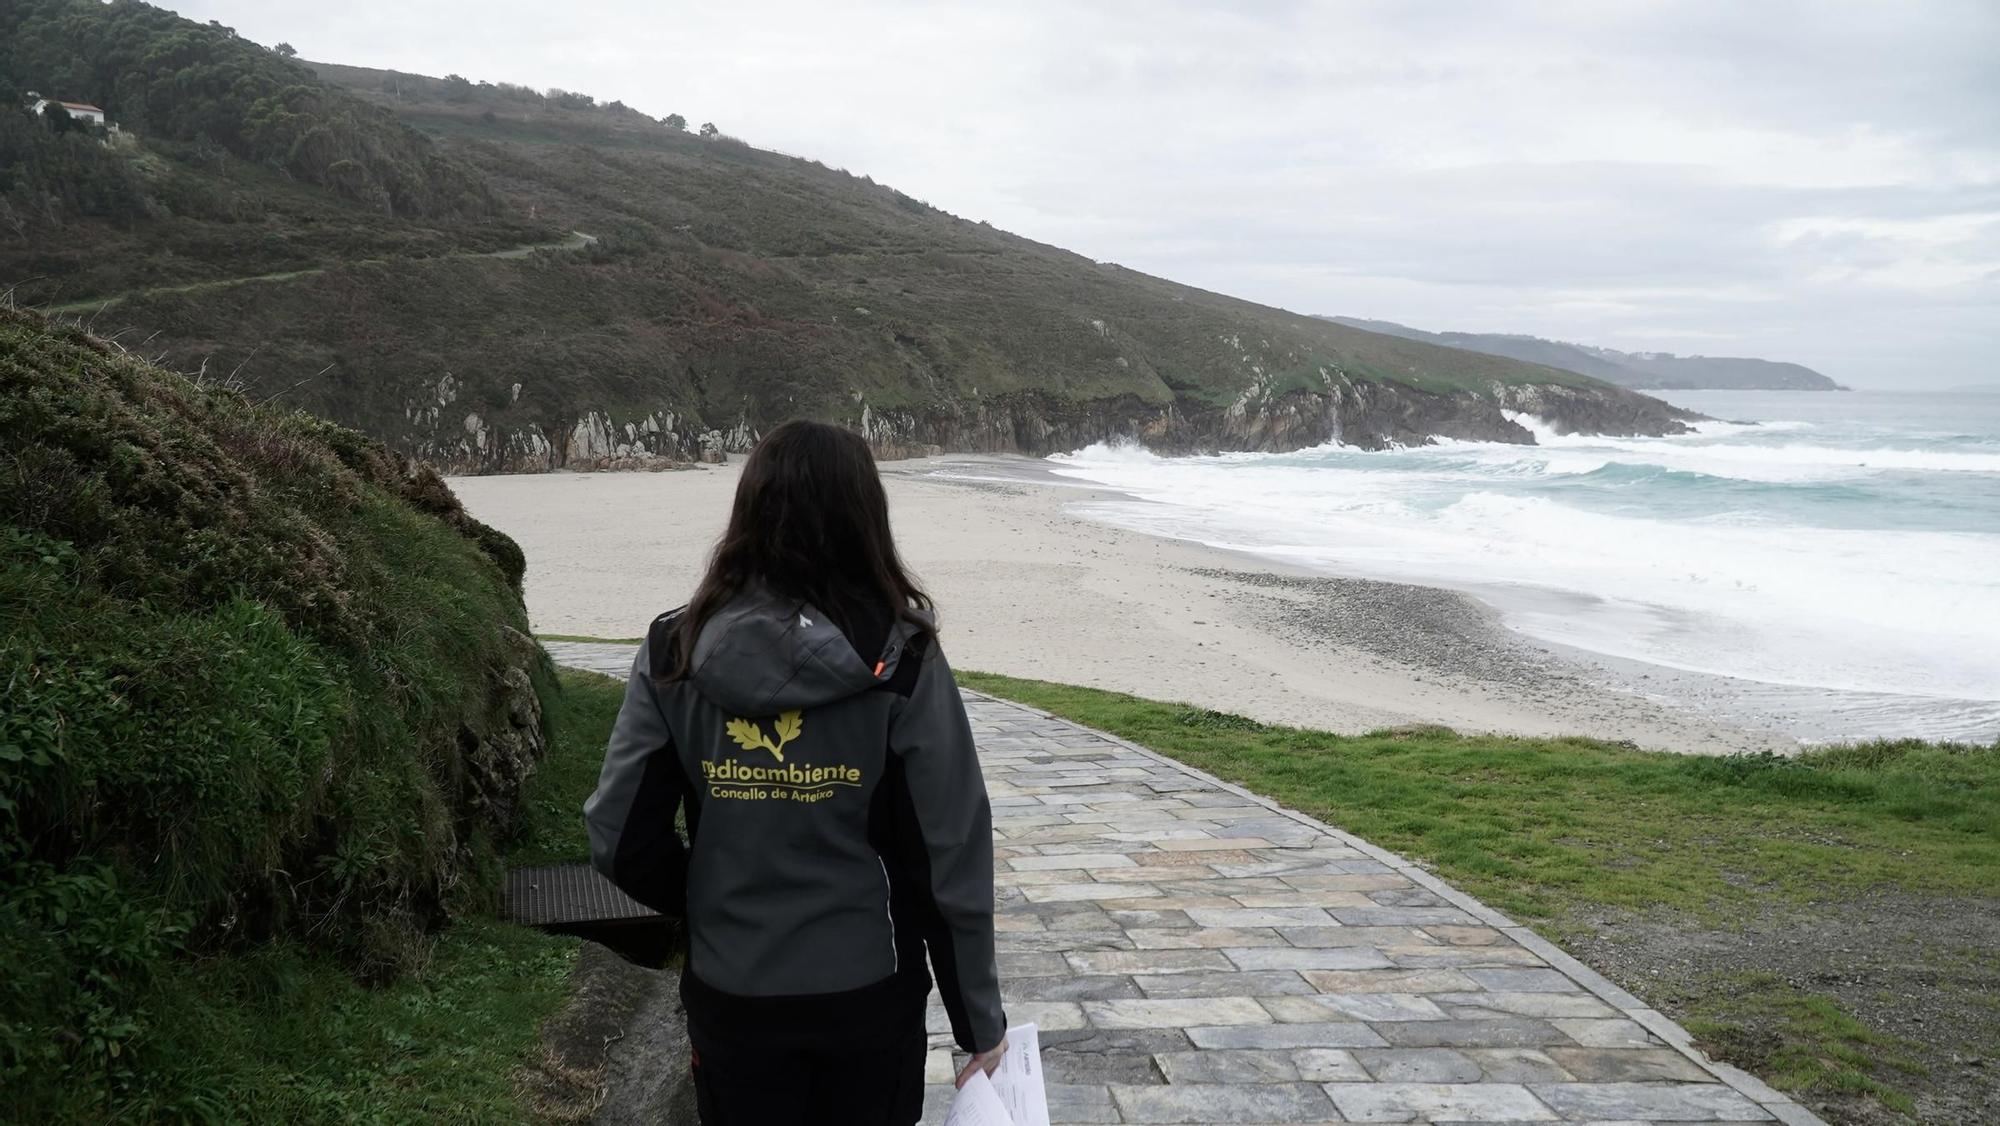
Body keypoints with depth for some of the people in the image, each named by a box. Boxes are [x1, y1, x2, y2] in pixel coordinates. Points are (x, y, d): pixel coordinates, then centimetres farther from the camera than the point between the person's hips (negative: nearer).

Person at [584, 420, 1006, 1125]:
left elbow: (619, 840, -6)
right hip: (868, 991, -1)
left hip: (730, 994, 1)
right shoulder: (900, 661, -15)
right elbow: (952, 858, -13)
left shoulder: (674, 653, -9)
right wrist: (980, 1022, -2)